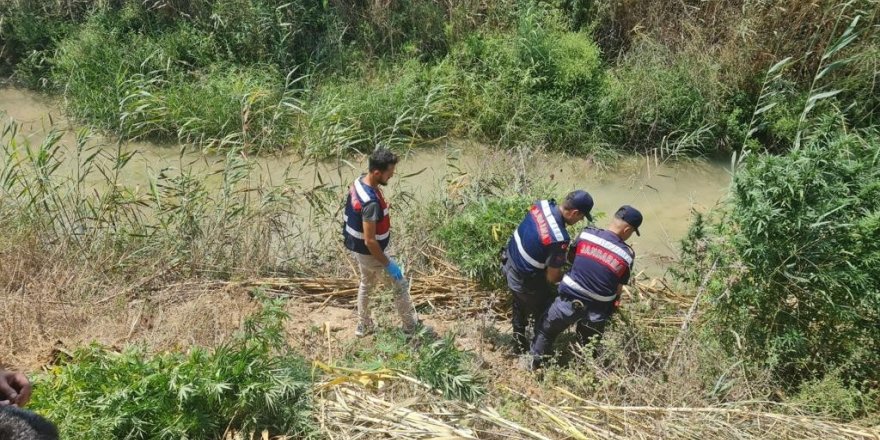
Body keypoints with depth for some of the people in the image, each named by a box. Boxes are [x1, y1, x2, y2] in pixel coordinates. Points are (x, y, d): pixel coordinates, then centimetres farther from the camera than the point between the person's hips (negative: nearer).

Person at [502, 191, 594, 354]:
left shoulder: (543, 204, -13)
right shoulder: (559, 239, -35)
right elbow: (552, 277, -22)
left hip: (509, 263, 8)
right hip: (525, 281, -8)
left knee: (520, 306, 31)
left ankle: (519, 343, 50)